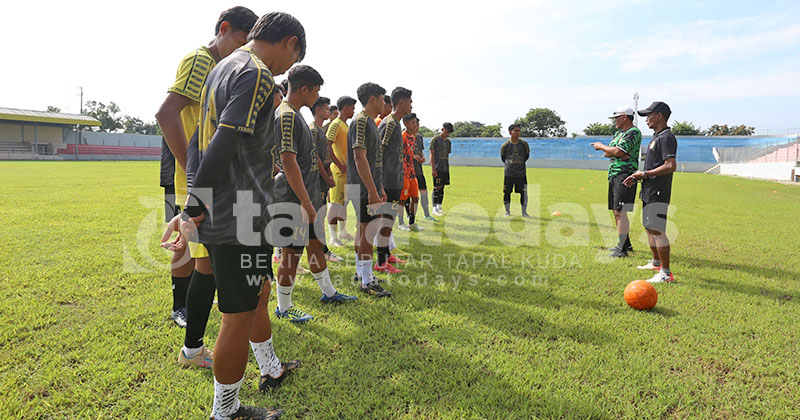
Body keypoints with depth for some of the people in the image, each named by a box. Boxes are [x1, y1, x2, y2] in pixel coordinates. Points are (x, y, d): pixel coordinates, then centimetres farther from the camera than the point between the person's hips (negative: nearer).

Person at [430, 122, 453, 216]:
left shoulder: (448, 141, 15)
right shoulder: (435, 139, -5)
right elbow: (432, 154, -9)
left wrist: (448, 168, 17)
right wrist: (433, 169, -14)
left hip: (445, 168, 7)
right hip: (437, 168, -7)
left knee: (442, 187, 9)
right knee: (437, 187, -7)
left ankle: (439, 207, 16)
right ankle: (434, 208, -3)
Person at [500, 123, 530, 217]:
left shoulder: (524, 144, 0)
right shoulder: (505, 145, -2)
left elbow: (527, 156, 14)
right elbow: (503, 157, 12)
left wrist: (520, 165, 13)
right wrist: (508, 164, 9)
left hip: (521, 173, 1)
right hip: (509, 173, 0)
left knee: (524, 192, 1)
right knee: (507, 192, 4)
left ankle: (524, 212, 14)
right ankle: (507, 211, 19)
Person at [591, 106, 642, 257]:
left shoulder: (634, 132, -9)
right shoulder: (619, 133, 20)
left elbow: (618, 151, -20)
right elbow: (607, 154, 11)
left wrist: (600, 146, -4)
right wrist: (616, 153, -11)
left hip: (625, 175, -10)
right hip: (614, 175, 10)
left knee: (620, 212, -14)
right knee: (616, 212, 14)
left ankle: (622, 249, -12)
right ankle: (625, 243, 25)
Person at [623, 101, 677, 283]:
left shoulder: (667, 137, -14)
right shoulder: (656, 137, 18)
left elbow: (671, 166, -24)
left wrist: (645, 174, -18)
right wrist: (637, 176, 15)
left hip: (658, 193, -11)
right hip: (649, 191, 11)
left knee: (657, 230, -10)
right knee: (649, 227, 20)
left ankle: (666, 273, -5)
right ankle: (656, 262, 35)